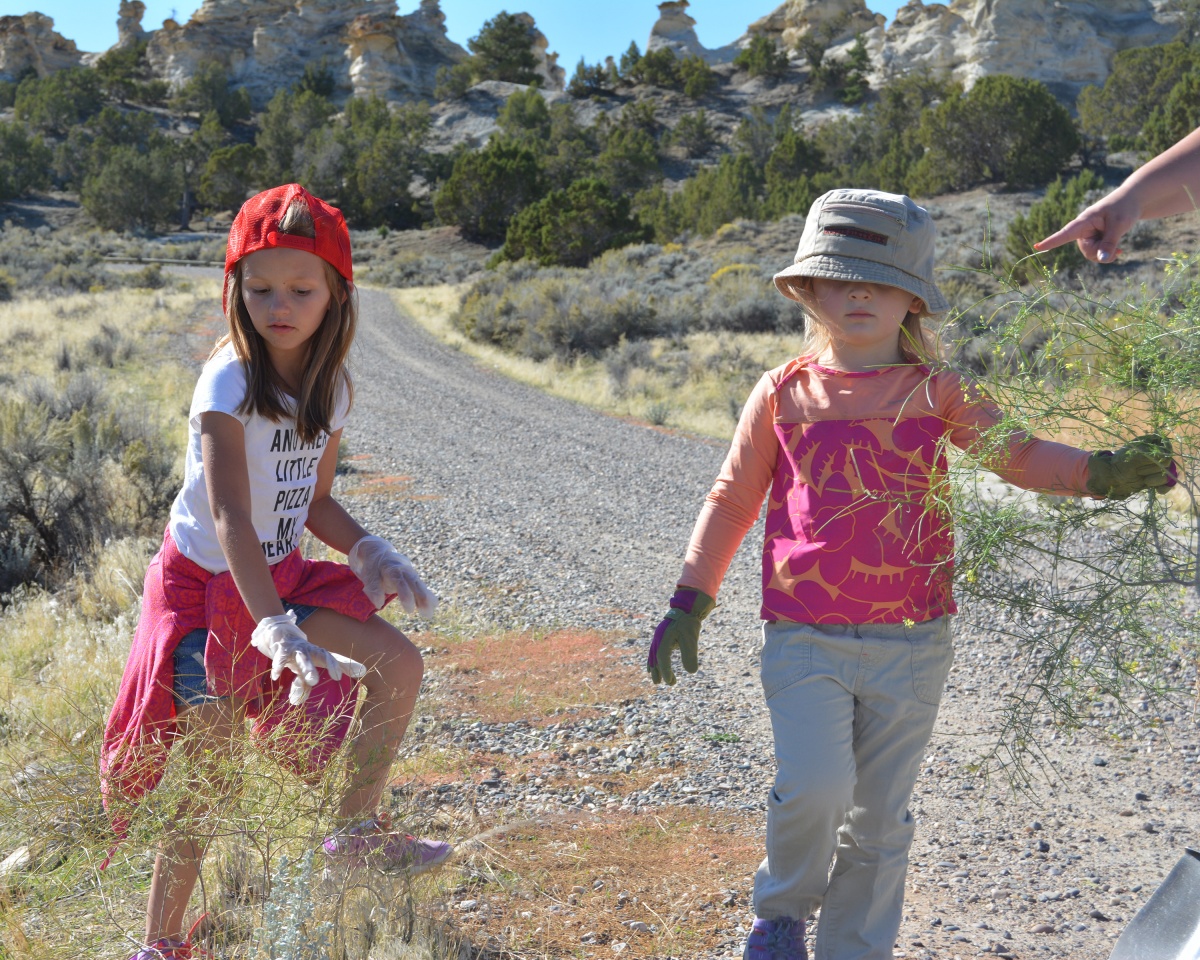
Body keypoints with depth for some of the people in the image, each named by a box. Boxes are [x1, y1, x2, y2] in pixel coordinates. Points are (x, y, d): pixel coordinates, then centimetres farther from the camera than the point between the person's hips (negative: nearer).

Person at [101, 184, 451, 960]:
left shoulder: (330, 388, -3)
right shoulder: (228, 384, -24)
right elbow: (230, 516, -34)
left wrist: (367, 550, -9)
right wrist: (272, 624, -44)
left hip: (282, 576, 6)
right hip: (206, 583, -6)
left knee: (400, 665, -3)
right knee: (212, 773, -4)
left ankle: (357, 828, 14)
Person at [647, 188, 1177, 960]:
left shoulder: (936, 392, 4)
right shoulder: (784, 394, 4)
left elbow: (1019, 454, 1)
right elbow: (733, 498, 11)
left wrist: (1100, 472, -18)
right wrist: (690, 602, 10)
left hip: (911, 643, 1)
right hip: (804, 637, -1)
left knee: (879, 818, 10)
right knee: (813, 789, -16)